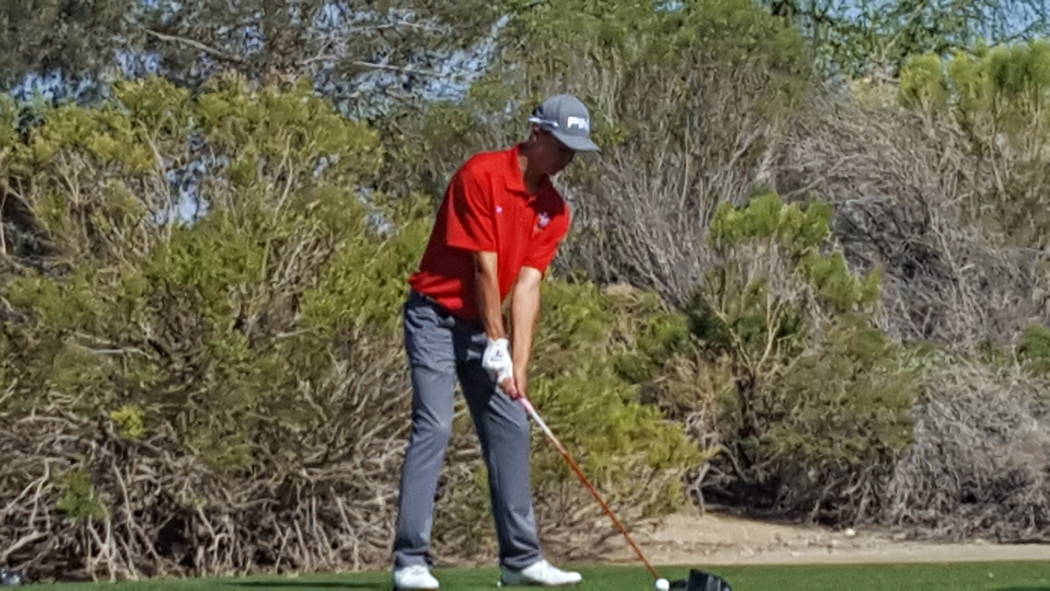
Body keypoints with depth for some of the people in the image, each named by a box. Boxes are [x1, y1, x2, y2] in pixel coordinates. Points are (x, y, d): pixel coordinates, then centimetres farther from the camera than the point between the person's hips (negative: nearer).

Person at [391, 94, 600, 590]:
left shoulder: (554, 210, 1)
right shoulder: (480, 175, -18)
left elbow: (526, 286, -5)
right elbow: (485, 269, -19)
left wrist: (519, 363, -15)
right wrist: (497, 346, -18)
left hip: (486, 325, 7)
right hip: (437, 316, -7)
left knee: (511, 429, 3)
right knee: (434, 427, -16)